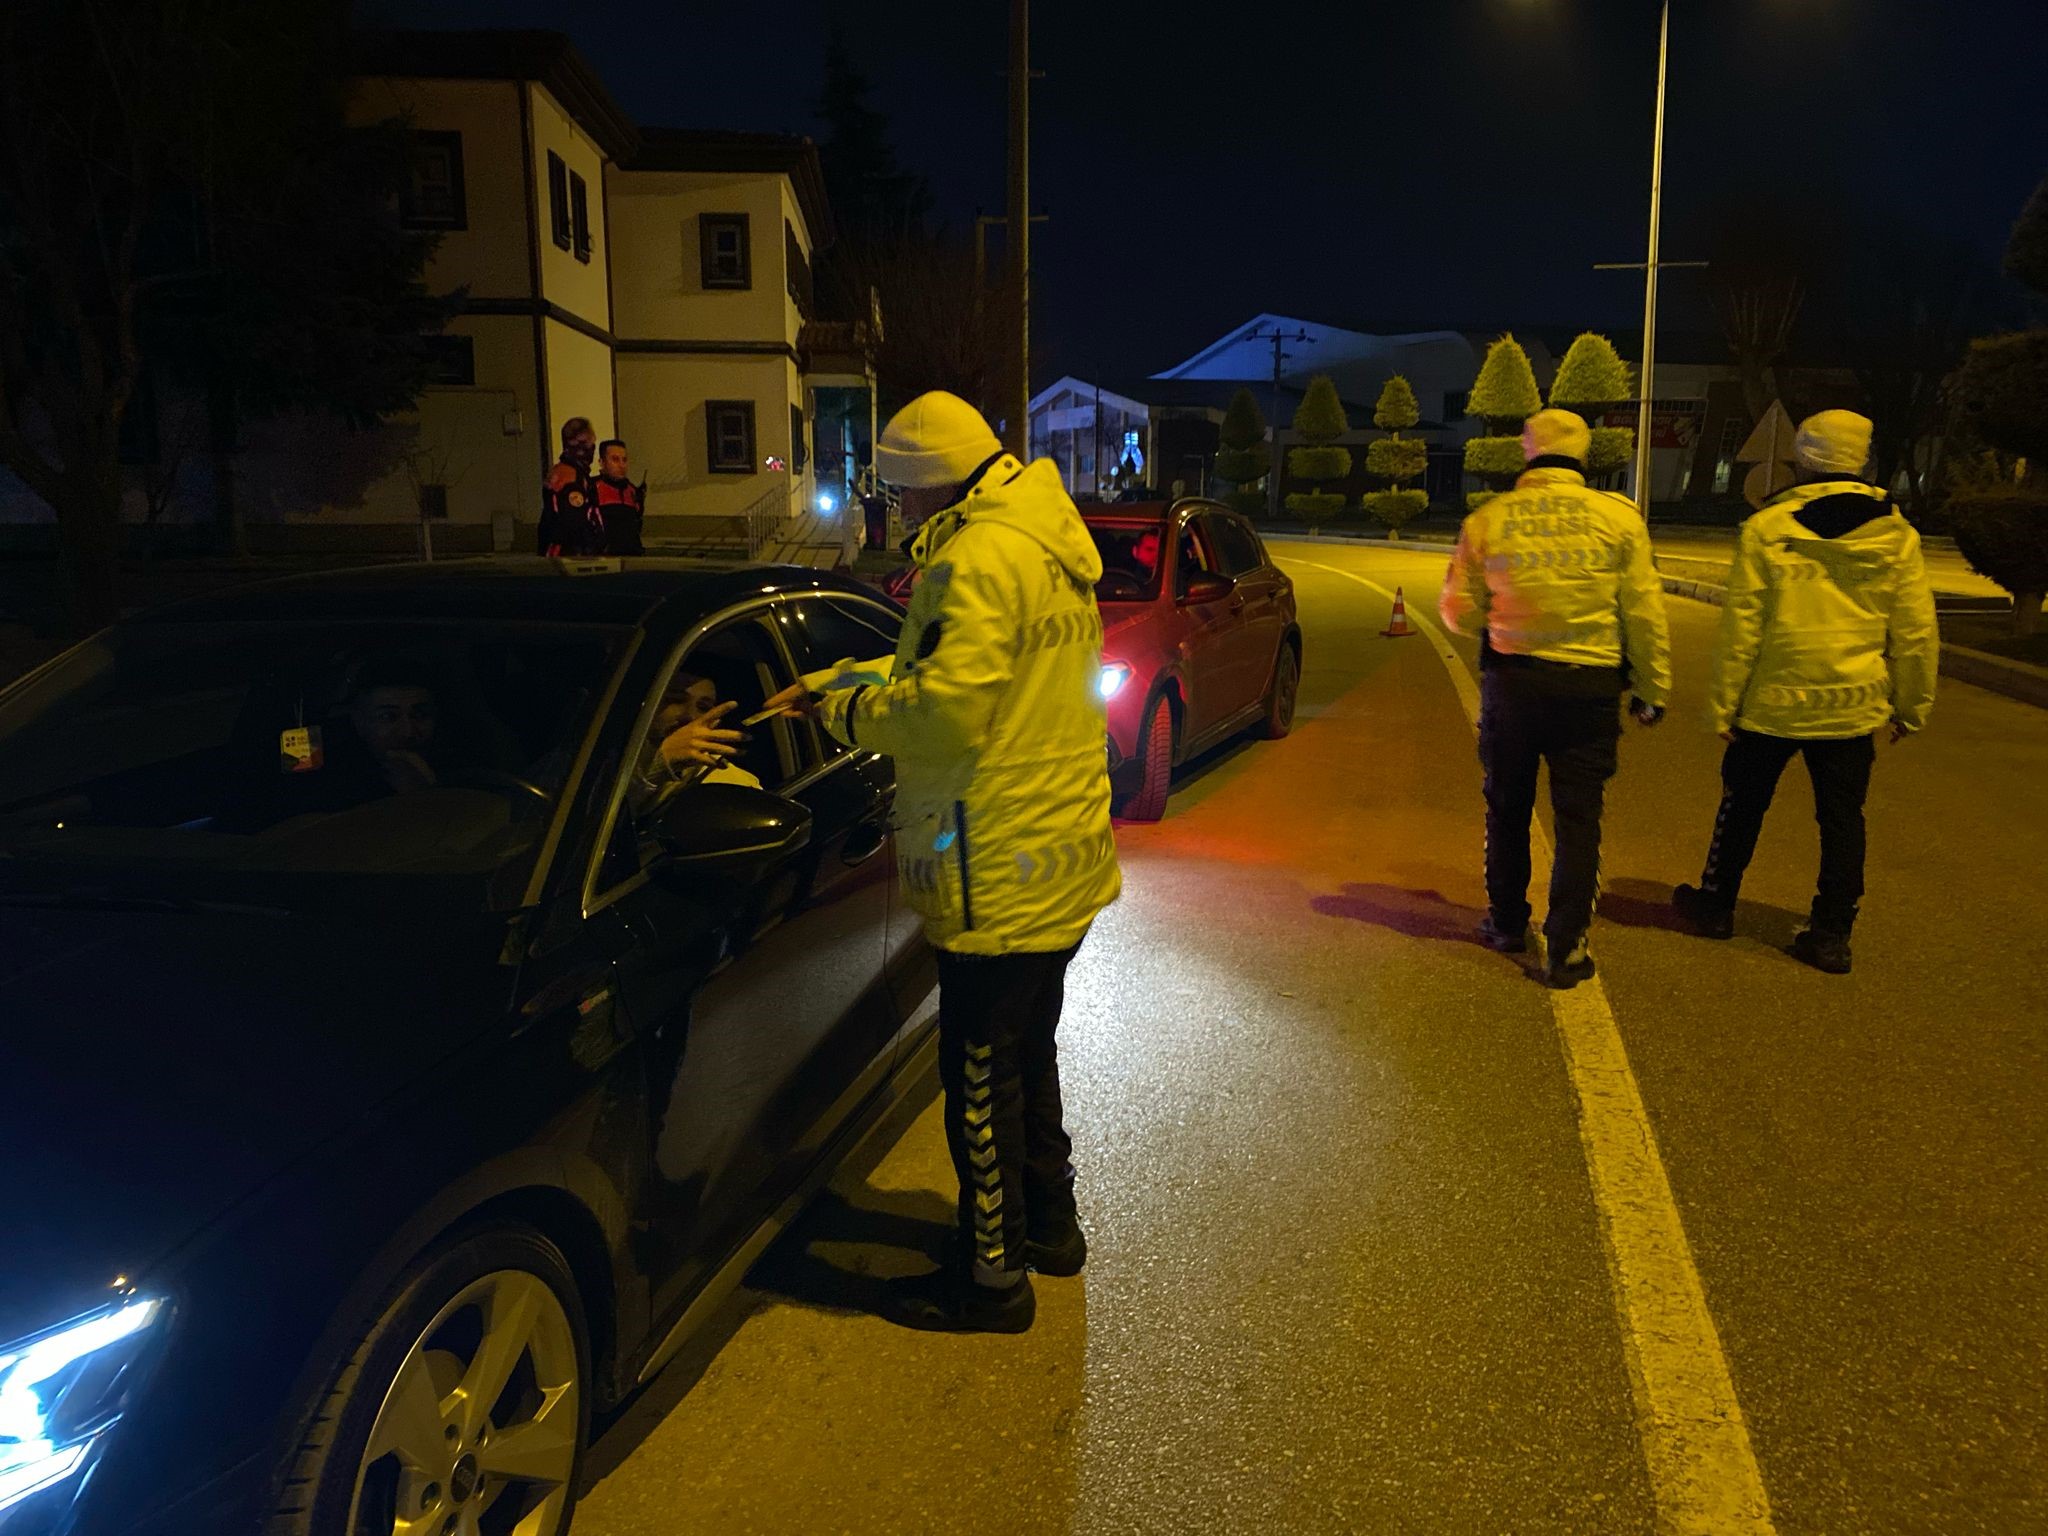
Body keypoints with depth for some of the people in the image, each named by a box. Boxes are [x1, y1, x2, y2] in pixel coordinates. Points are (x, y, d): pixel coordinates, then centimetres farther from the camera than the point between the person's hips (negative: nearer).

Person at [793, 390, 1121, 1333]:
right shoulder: (1048, 543, 13)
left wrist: (852, 713, -10)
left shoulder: (980, 559, -20)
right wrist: (875, 687, 10)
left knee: (980, 1070, 2)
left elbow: (949, 710, -26)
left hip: (1000, 870, -10)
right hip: (1061, 850, 11)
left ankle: (994, 1274, 16)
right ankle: (1050, 1223, 38)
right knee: (1028, 1050, 23)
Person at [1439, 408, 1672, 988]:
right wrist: (1653, 689, 7)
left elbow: (1459, 610, 1)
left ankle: (1507, 922, 29)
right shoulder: (1618, 516, -6)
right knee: (1577, 818, 6)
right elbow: (1644, 613, -3)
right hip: (1590, 685, -1)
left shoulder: (1488, 519, -4)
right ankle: (1566, 946, 5)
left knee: (1507, 807, 17)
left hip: (1510, 679, 1)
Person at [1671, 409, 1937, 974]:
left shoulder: (1766, 528, -10)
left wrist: (1723, 703, -3)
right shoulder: (1896, 536, -1)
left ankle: (1716, 902, 29)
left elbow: (1740, 626, -10)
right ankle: (1832, 933, 12)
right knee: (1842, 819, 10)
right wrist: (1912, 706, 14)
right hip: (1853, 709, 2)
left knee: (1743, 804, 15)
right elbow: (1916, 634, 3)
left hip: (1772, 702, -2)